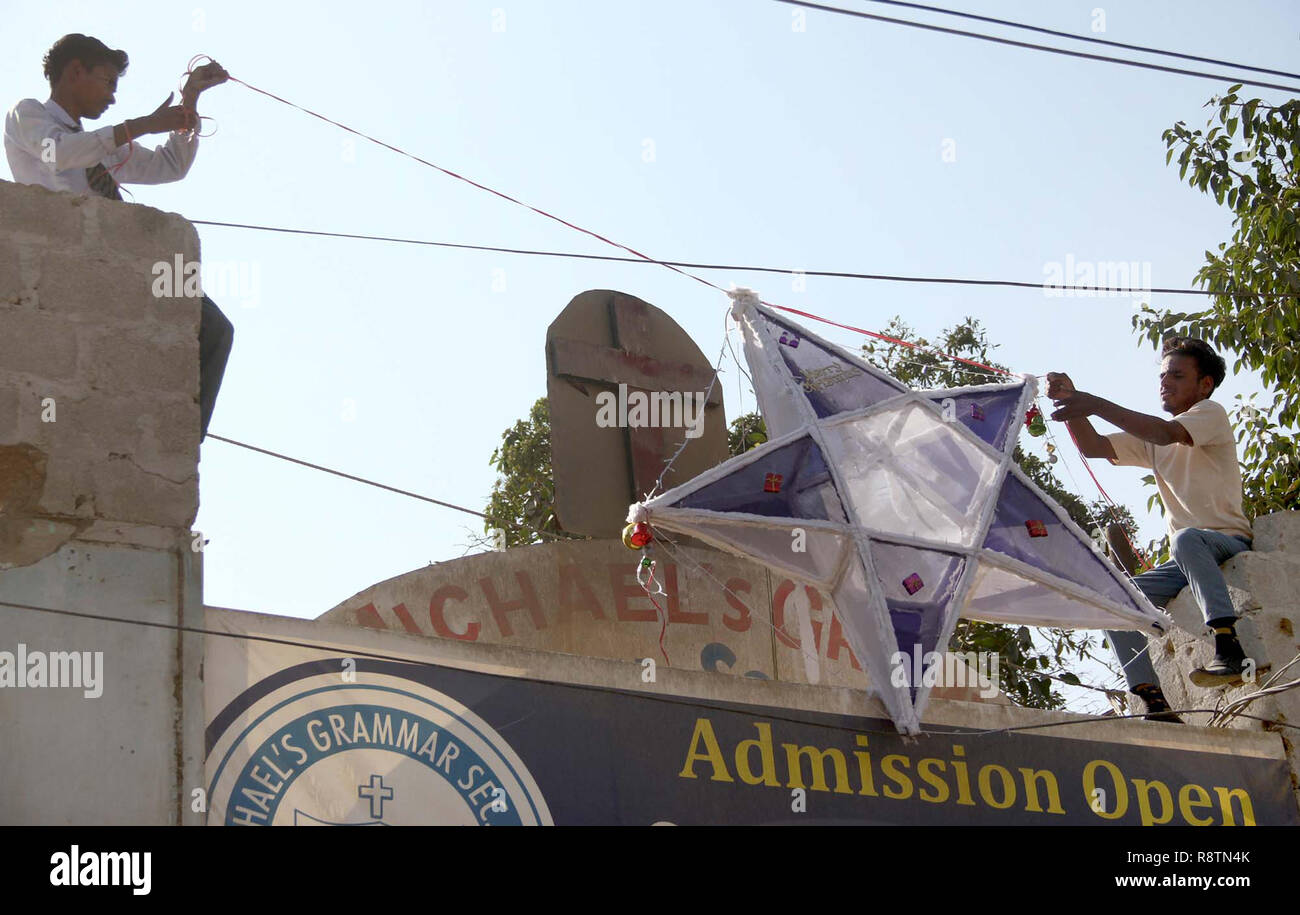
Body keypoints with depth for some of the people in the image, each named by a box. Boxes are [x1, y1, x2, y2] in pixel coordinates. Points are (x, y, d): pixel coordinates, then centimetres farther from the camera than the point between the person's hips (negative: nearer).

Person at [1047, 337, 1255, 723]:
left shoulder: (1211, 414, -3)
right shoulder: (1150, 439, 18)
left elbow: (1169, 433, -25)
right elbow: (1093, 447, 7)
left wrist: (1097, 405, -33)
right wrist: (1072, 403, -12)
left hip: (1229, 543, -7)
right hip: (1186, 561, 7)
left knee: (1187, 539, -39)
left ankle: (1229, 648, -49)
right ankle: (1153, 701, -17)